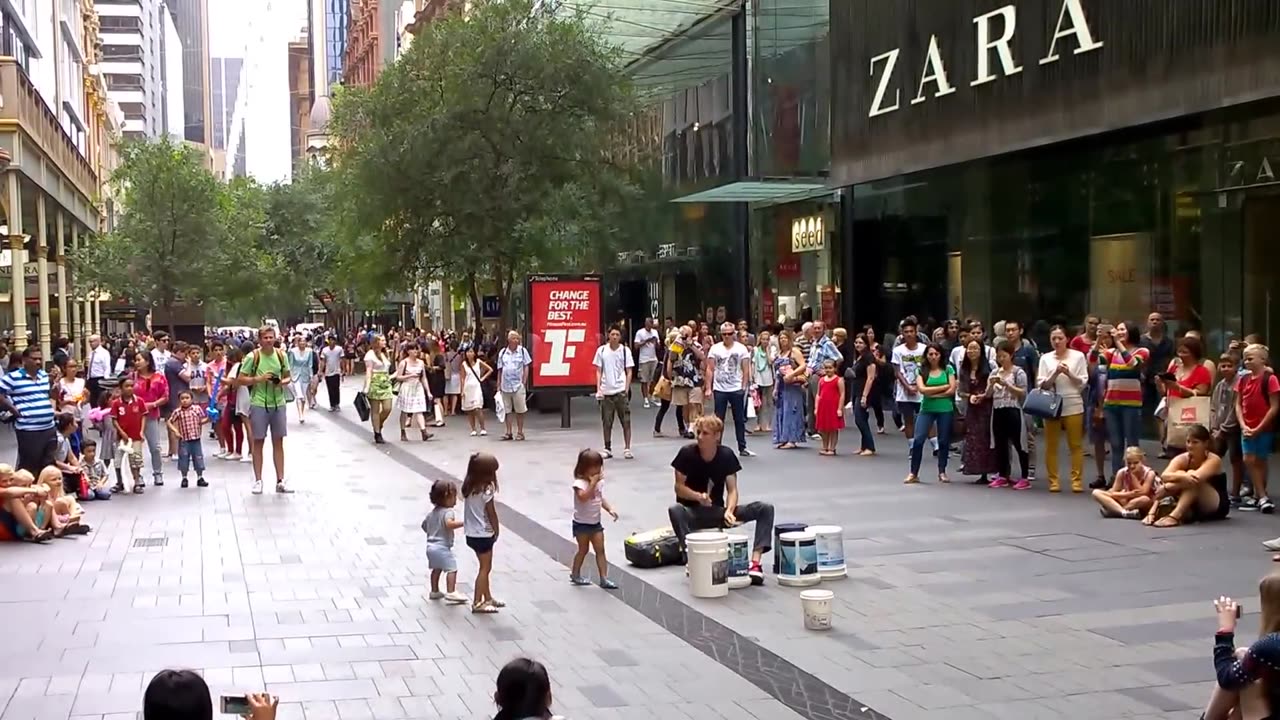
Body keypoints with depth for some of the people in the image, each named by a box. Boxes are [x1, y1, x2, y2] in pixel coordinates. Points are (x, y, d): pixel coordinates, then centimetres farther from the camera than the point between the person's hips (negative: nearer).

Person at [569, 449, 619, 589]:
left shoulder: (599, 482, 4)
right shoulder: (579, 483, -20)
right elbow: (583, 497, -36)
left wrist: (610, 509, -2)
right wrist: (593, 482, -35)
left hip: (595, 522, 6)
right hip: (582, 523, -6)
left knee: (600, 550, 1)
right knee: (583, 549, 6)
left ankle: (604, 578, 0)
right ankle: (575, 574, 26)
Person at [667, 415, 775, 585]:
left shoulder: (726, 455, -4)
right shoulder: (687, 453, -10)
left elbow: (732, 490, -4)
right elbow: (679, 487, -8)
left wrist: (729, 511, -24)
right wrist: (698, 496, -27)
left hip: (718, 512, 3)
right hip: (692, 513, -3)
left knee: (765, 509, -15)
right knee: (675, 510, -38)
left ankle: (755, 562, -26)